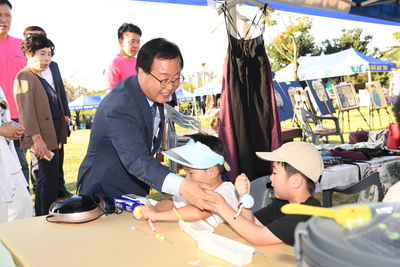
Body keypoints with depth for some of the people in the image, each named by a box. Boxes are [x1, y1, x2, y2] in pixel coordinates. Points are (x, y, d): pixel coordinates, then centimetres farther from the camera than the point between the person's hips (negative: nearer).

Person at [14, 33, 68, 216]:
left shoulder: (42, 78, 18)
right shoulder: (24, 76, -9)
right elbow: (26, 110, -17)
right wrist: (36, 138, -24)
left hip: (52, 135, 9)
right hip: (43, 138, -9)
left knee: (45, 180, 15)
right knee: (50, 180, -8)